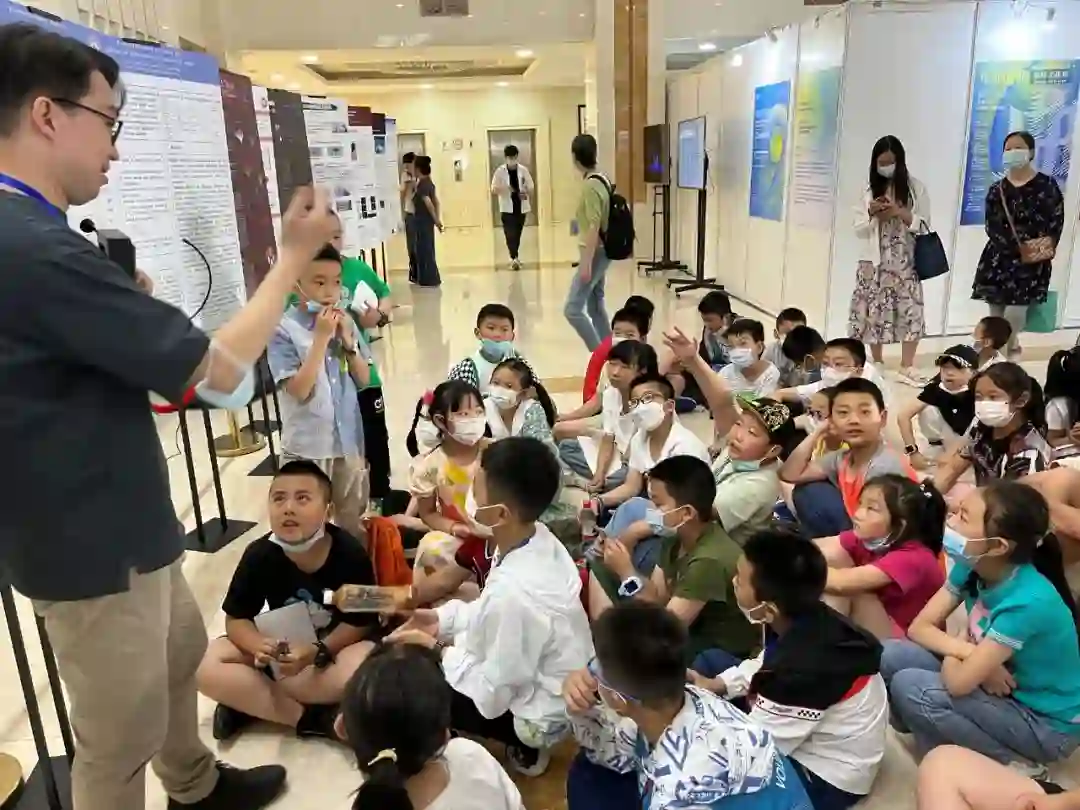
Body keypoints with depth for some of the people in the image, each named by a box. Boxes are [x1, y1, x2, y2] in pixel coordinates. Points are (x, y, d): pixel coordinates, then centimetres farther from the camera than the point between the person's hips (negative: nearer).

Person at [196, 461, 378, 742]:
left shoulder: (350, 554, -24)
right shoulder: (259, 555, -17)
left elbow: (362, 622, -17)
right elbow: (236, 619, -8)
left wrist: (318, 652, -34)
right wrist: (259, 646, -31)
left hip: (336, 644, -2)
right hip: (282, 646, 3)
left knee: (362, 670, -36)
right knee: (205, 667, -19)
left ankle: (249, 703, -19)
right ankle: (310, 718, -19)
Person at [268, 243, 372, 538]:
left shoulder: (344, 322, 2)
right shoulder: (284, 330, -13)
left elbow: (363, 379, 4)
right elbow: (300, 390, -20)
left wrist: (347, 340, -10)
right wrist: (321, 337, -22)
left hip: (348, 439, 5)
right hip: (307, 446, -5)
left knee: (353, 519, 20)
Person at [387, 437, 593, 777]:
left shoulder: (513, 591, -38)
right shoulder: (538, 540, -14)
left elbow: (491, 695, -24)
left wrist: (437, 649, -12)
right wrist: (442, 619, -2)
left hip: (537, 714, -7)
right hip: (537, 677, 7)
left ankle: (525, 743, 15)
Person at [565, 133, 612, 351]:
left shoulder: (590, 186, -19)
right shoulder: (601, 181, 9)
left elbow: (594, 227, -23)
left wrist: (586, 263, -23)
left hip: (594, 253, -10)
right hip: (599, 252, 10)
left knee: (573, 308, -9)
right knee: (595, 306, 15)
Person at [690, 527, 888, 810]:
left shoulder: (803, 670, -39)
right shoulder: (804, 620, -15)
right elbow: (765, 665, 7)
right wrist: (714, 685, -5)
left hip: (825, 778, -8)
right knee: (712, 660, 9)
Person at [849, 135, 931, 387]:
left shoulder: (915, 188, 2)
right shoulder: (870, 190, 6)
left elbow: (924, 226, -1)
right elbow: (858, 229, 6)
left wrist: (900, 212, -14)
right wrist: (872, 213, -12)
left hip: (905, 262, -1)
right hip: (874, 261, 1)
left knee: (911, 312, -7)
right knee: (874, 312, 3)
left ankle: (906, 367, 2)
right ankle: (877, 364, 17)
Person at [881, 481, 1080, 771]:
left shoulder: (1028, 602, -32)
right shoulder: (971, 567, -9)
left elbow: (958, 681, -33)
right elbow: (919, 627, -6)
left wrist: (952, 654, -11)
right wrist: (966, 651, -23)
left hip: (1046, 723, -6)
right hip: (1001, 691, 6)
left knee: (910, 687, -25)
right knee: (890, 656, -11)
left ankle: (1013, 764, -3)